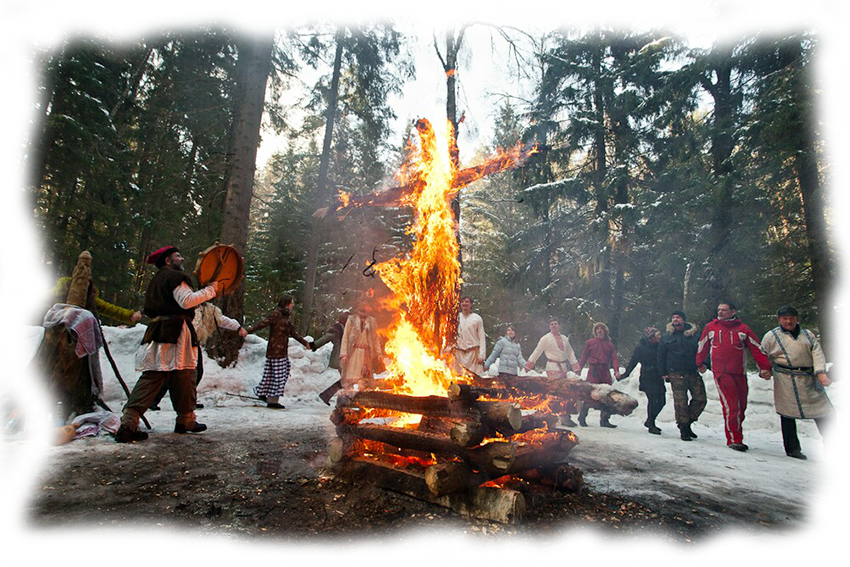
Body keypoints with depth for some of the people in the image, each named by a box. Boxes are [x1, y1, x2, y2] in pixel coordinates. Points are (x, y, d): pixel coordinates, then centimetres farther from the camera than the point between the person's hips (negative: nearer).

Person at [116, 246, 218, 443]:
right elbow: (186, 301, -18)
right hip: (176, 334, -8)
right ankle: (186, 421, 12)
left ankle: (128, 423, -4)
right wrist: (210, 290, -10)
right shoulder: (175, 276, -5)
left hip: (157, 333, 9)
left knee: (150, 379, 4)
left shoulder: (156, 281, 25)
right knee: (183, 377, 2)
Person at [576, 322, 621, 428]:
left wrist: (616, 371, -9)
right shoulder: (590, 342, 8)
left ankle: (604, 420, 12)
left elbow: (614, 358, 6)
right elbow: (584, 356, 7)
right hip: (593, 371, -4)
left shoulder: (610, 344, 14)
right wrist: (579, 367, -4)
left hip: (605, 372, 4)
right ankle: (582, 417, 3)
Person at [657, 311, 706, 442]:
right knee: (681, 402, -6)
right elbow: (661, 356, 11)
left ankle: (687, 422, 18)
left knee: (700, 399, -2)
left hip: (694, 373, 2)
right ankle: (683, 429, 5)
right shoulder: (666, 336, 10)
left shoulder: (694, 334, 10)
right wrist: (663, 373, 5)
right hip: (676, 374, -2)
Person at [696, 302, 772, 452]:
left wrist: (765, 367, -1)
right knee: (731, 407, -11)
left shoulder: (743, 329, 7)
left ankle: (736, 437, 22)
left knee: (741, 407, 8)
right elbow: (702, 346, 18)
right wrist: (700, 363, 26)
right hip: (721, 373, -3)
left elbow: (757, 349, 8)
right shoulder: (711, 327, 6)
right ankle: (734, 439, -3)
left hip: (739, 373, 3)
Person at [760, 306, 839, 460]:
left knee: (825, 411, 4)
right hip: (786, 380, -4)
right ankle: (792, 448, 7)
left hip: (809, 379, 4)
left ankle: (831, 451, 15)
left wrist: (820, 372, -12)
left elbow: (817, 353, 3)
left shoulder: (808, 335, 14)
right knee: (788, 413, -4)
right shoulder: (771, 336, 5)